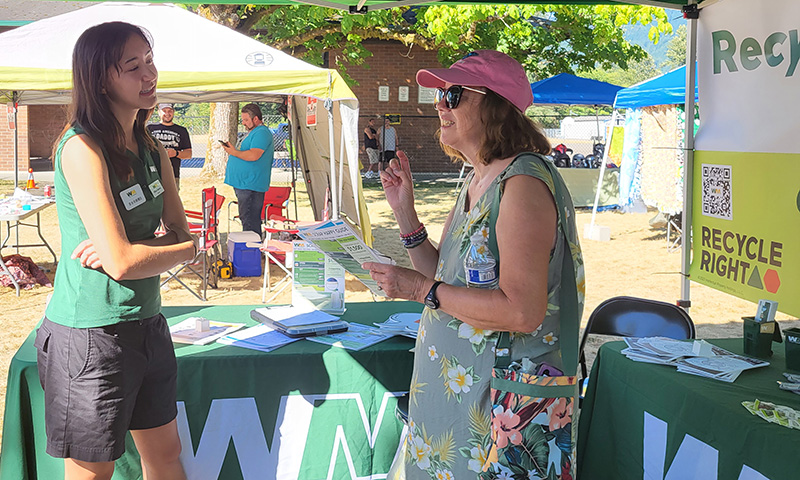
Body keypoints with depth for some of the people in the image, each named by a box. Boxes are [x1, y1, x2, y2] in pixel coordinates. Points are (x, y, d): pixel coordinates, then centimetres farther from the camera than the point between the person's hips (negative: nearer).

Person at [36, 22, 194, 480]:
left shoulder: (152, 151, 8)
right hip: (89, 336, -8)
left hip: (147, 324, 8)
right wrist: (186, 249, -7)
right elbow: (122, 262, -23)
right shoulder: (82, 148, -17)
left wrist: (129, 248, -16)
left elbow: (180, 234, 3)